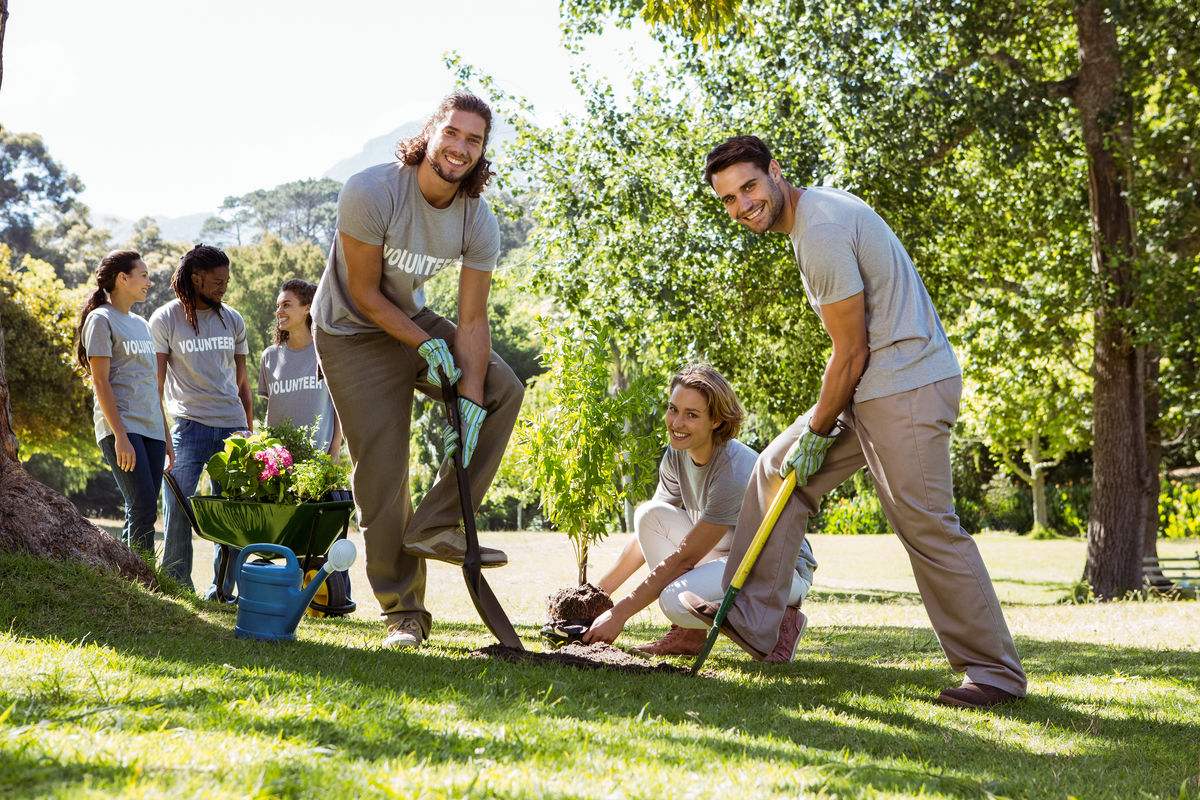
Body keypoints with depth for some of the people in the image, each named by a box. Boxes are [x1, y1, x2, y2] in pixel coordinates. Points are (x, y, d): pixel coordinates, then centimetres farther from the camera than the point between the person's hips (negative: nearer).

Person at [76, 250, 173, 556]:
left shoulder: (140, 324, 22)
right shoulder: (101, 320, -2)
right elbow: (101, 383, -9)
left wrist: (166, 437, 18)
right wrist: (120, 436, -17)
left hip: (151, 429, 8)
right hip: (121, 427, -8)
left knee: (142, 513, 2)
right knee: (143, 507, -17)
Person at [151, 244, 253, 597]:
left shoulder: (232, 320, 12)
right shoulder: (165, 319, 0)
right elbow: (155, 382, -3)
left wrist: (250, 431, 16)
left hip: (232, 425, 4)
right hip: (189, 425, -4)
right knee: (178, 508, -10)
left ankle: (221, 591, 9)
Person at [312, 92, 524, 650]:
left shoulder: (479, 222, -13)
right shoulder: (371, 193, -26)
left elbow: (472, 322, -13)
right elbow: (364, 293, -19)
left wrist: (470, 400, -22)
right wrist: (426, 346, -23)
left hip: (414, 320, 5)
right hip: (352, 333, -5)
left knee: (504, 389, -15)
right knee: (382, 472, -9)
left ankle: (435, 525, -10)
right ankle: (404, 613, 1)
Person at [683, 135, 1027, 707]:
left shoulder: (820, 232, -19)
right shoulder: (815, 209, 13)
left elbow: (851, 353, -17)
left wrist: (817, 431, -6)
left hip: (906, 390, -11)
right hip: (875, 387, 11)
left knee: (927, 527, -9)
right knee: (776, 470, 14)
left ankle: (995, 671, 0)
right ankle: (753, 621, 17)